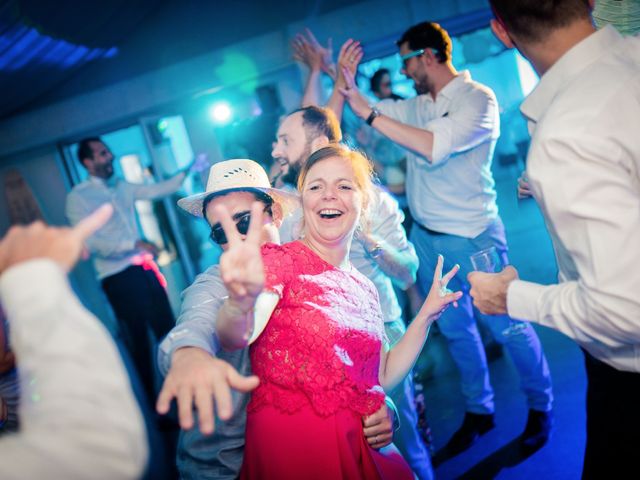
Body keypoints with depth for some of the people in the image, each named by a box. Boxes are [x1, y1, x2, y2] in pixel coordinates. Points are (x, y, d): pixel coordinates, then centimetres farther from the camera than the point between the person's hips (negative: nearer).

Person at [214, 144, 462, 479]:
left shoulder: (364, 288, 10)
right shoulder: (278, 261, -9)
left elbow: (381, 378, 14)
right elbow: (233, 338, -27)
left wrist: (426, 315, 8)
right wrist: (242, 301, -49)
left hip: (363, 448, 6)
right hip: (291, 448, -5)